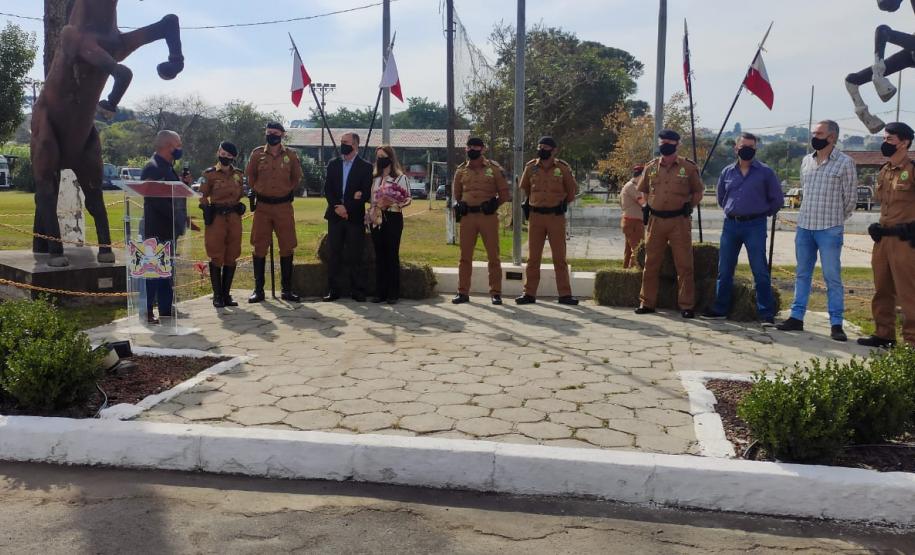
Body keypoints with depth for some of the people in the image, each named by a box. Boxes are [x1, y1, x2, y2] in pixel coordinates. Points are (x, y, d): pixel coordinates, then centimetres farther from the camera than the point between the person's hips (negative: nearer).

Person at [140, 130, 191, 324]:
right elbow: (156, 199, -22)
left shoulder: (168, 167, 17)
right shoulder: (152, 168, -14)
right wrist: (178, 219, -21)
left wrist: (184, 183, 5)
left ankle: (166, 311, 21)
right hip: (157, 230, -10)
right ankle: (148, 313, 0)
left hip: (169, 230, 10)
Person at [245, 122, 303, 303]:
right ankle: (258, 290, 10)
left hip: (284, 206, 0)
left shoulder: (290, 155, 1)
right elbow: (250, 176, 16)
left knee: (287, 248, 3)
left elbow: (297, 177, 15)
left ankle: (287, 290, 12)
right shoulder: (257, 154, 2)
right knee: (259, 248, 2)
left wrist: (287, 191, 11)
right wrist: (258, 190, 13)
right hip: (262, 206, 0)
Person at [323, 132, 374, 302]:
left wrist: (347, 208, -13)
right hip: (335, 215, 3)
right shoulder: (333, 164, 11)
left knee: (355, 256, -1)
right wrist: (337, 207, -10)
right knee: (334, 254, 3)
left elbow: (366, 193, -6)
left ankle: (357, 291, 6)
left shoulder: (365, 167, 1)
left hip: (355, 217, -3)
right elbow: (327, 189, 6)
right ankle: (333, 290, 8)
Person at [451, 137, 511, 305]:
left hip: (488, 216, -2)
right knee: (465, 256, 5)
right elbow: (456, 193, 22)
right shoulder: (461, 170, 11)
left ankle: (495, 293, 8)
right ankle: (463, 292, 12)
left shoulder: (494, 169, 2)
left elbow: (504, 193, 5)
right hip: (468, 216, 3)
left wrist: (494, 204, -5)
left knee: (493, 256, 1)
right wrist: (459, 205, 9)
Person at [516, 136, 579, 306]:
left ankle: (565, 294, 7)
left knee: (560, 257, 2)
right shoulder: (531, 167, 3)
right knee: (533, 257, 6)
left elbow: (572, 190, 11)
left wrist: (564, 203, 7)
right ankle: (529, 293, 12)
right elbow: (524, 188, 20)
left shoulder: (563, 168, -2)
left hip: (556, 216, -2)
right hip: (535, 215, 2)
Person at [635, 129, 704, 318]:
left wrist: (689, 206, -1)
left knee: (684, 265, 0)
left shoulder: (688, 167, 0)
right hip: (655, 220, 3)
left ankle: (687, 306, 6)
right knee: (651, 263, 8)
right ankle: (647, 303, 17)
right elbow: (642, 191, 22)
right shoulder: (651, 167, 8)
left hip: (679, 221, -3)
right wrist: (647, 206, 11)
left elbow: (697, 192, 10)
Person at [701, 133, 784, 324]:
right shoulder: (727, 172, 9)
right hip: (730, 224, 4)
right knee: (724, 270, 8)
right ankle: (720, 309, 18)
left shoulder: (765, 172, -1)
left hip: (754, 226, -4)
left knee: (760, 271, -3)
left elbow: (777, 199, 5)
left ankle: (767, 313, 1)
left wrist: (763, 214, 9)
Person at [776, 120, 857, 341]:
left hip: (829, 230, -5)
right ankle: (796, 317, 19)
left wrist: (835, 220, 8)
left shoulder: (845, 163, -6)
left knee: (832, 277, -2)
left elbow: (851, 197, 0)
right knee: (802, 274, 11)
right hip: (804, 227, 6)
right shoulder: (806, 161, 10)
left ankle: (836, 324, 2)